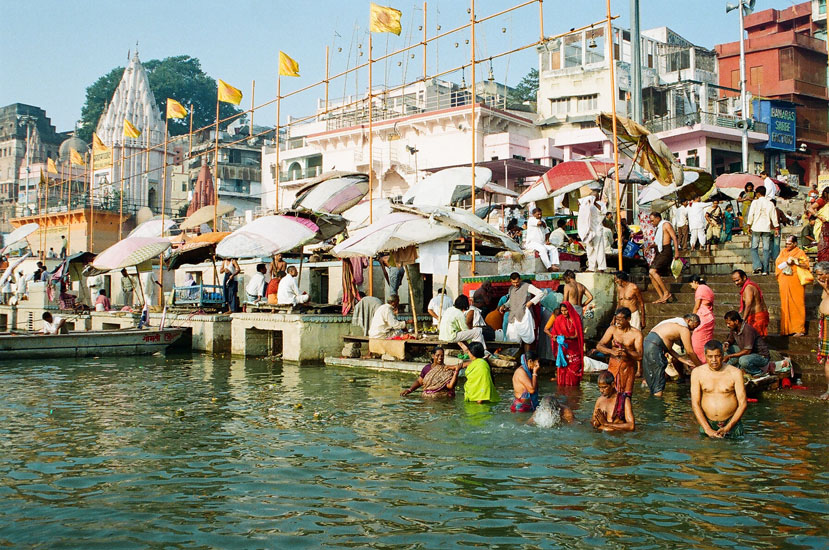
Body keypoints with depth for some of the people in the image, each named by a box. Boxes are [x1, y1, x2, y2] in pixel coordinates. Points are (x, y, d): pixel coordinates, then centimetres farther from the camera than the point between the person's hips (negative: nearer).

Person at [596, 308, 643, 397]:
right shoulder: (612, 329, -2)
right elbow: (599, 346, -6)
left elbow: (639, 356, -14)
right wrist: (612, 351, -23)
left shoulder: (636, 334, -8)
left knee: (626, 395, 1)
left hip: (628, 368, -1)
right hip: (613, 366, 1)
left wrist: (626, 350, -29)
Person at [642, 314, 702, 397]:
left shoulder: (673, 324, 27)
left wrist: (683, 360, 23)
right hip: (653, 347, -9)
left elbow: (668, 347, 25)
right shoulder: (684, 329, 0)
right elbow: (690, 352, 2)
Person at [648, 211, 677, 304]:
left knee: (652, 271, -23)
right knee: (651, 275, 1)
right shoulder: (658, 227, 23)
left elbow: (674, 237, -12)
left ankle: (666, 293, -18)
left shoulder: (666, 224, -5)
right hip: (659, 252, 9)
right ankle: (662, 297, 2)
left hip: (666, 252, -9)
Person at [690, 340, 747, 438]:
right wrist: (708, 430, -11)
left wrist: (727, 428, -11)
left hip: (731, 423, -1)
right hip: (707, 423, 1)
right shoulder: (697, 373, 0)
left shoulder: (735, 373, -3)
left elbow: (742, 404, -2)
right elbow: (695, 404, -1)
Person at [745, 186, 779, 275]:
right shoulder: (770, 203, 5)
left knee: (754, 248, 6)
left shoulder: (755, 202, -3)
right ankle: (765, 270, 1)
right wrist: (776, 228, 13)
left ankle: (757, 266, -11)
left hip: (756, 228, -2)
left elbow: (751, 215, -4)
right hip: (767, 228, 2)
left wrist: (749, 226, 4)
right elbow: (774, 216, 7)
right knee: (766, 249, 3)